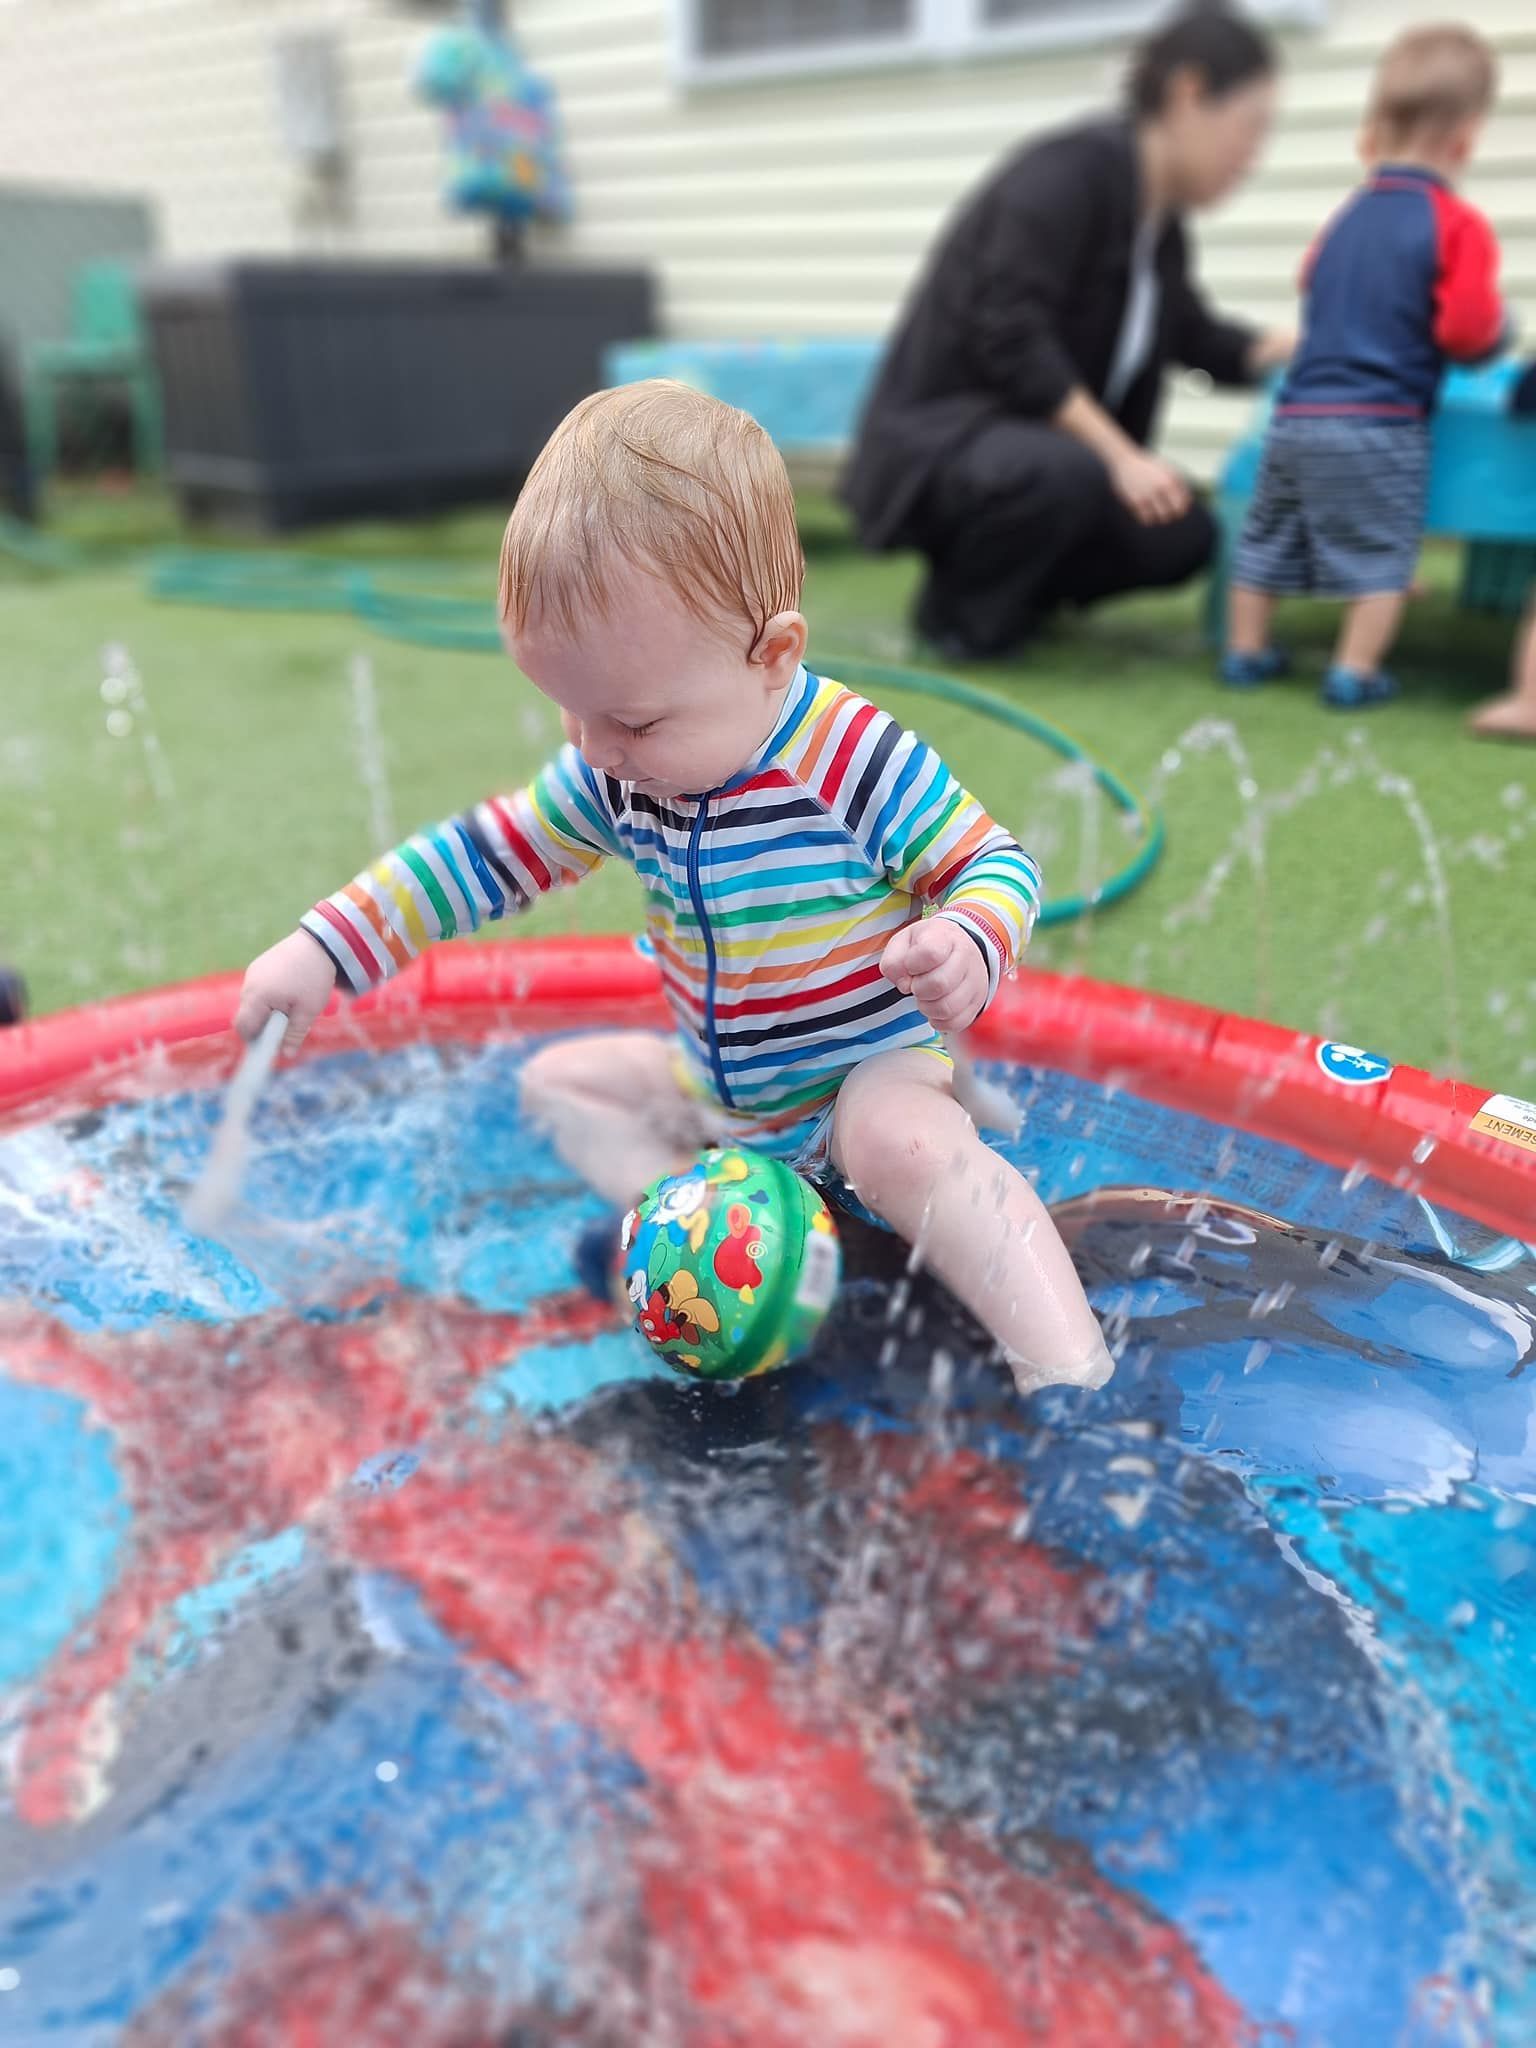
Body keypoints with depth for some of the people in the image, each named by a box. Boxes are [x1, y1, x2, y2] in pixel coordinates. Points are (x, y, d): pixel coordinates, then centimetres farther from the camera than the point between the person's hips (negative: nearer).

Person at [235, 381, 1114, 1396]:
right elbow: (487, 855, 1)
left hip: (876, 1067, -7)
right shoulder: (614, 779, -7)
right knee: (559, 1080, 10)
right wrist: (324, 949, -3)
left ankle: (1073, 1369, -35)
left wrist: (968, 946, -40)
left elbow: (996, 863, -15)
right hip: (718, 1090, 7)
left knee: (901, 1144, -38)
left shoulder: (859, 763, -24)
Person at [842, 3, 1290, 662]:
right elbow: (1008, 338, -25)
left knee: (1184, 537, -8)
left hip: (1034, 438, 8)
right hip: (940, 434, -8)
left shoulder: (1162, 224, 8)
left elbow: (1200, 341, 20)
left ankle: (1009, 585, 11)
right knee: (1064, 470, -38)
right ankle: (955, 609, -11)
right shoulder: (1067, 174, -16)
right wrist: (1120, 455, -27)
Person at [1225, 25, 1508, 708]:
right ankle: (1354, 675, 2)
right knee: (1382, 556, 3)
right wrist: (1496, 333, 8)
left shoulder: (1346, 217, 11)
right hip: (1380, 427, -5)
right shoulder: (1459, 225, -7)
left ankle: (1245, 653, 23)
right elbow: (1468, 330, -13)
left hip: (1299, 414, 6)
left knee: (1267, 538, 15)